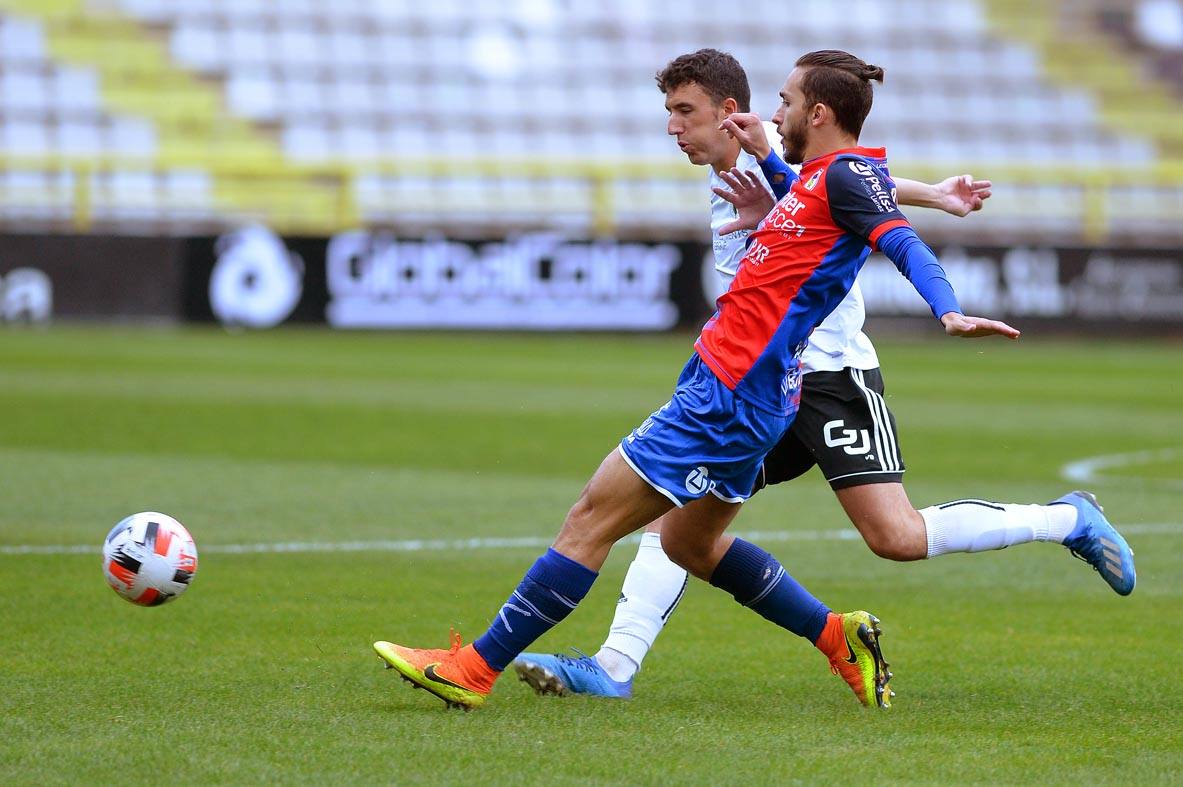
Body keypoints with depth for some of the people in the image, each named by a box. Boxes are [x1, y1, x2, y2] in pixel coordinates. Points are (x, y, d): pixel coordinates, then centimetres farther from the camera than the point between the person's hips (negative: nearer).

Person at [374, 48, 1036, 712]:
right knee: (690, 542, 24)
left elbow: (902, 241, -25)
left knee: (591, 519, -8)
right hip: (737, 387, 11)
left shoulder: (847, 172, -11)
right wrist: (769, 222, 16)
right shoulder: (821, 178, 17)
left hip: (729, 394, -11)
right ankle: (839, 636, 22)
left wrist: (950, 313, -41)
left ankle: (476, 668, -4)